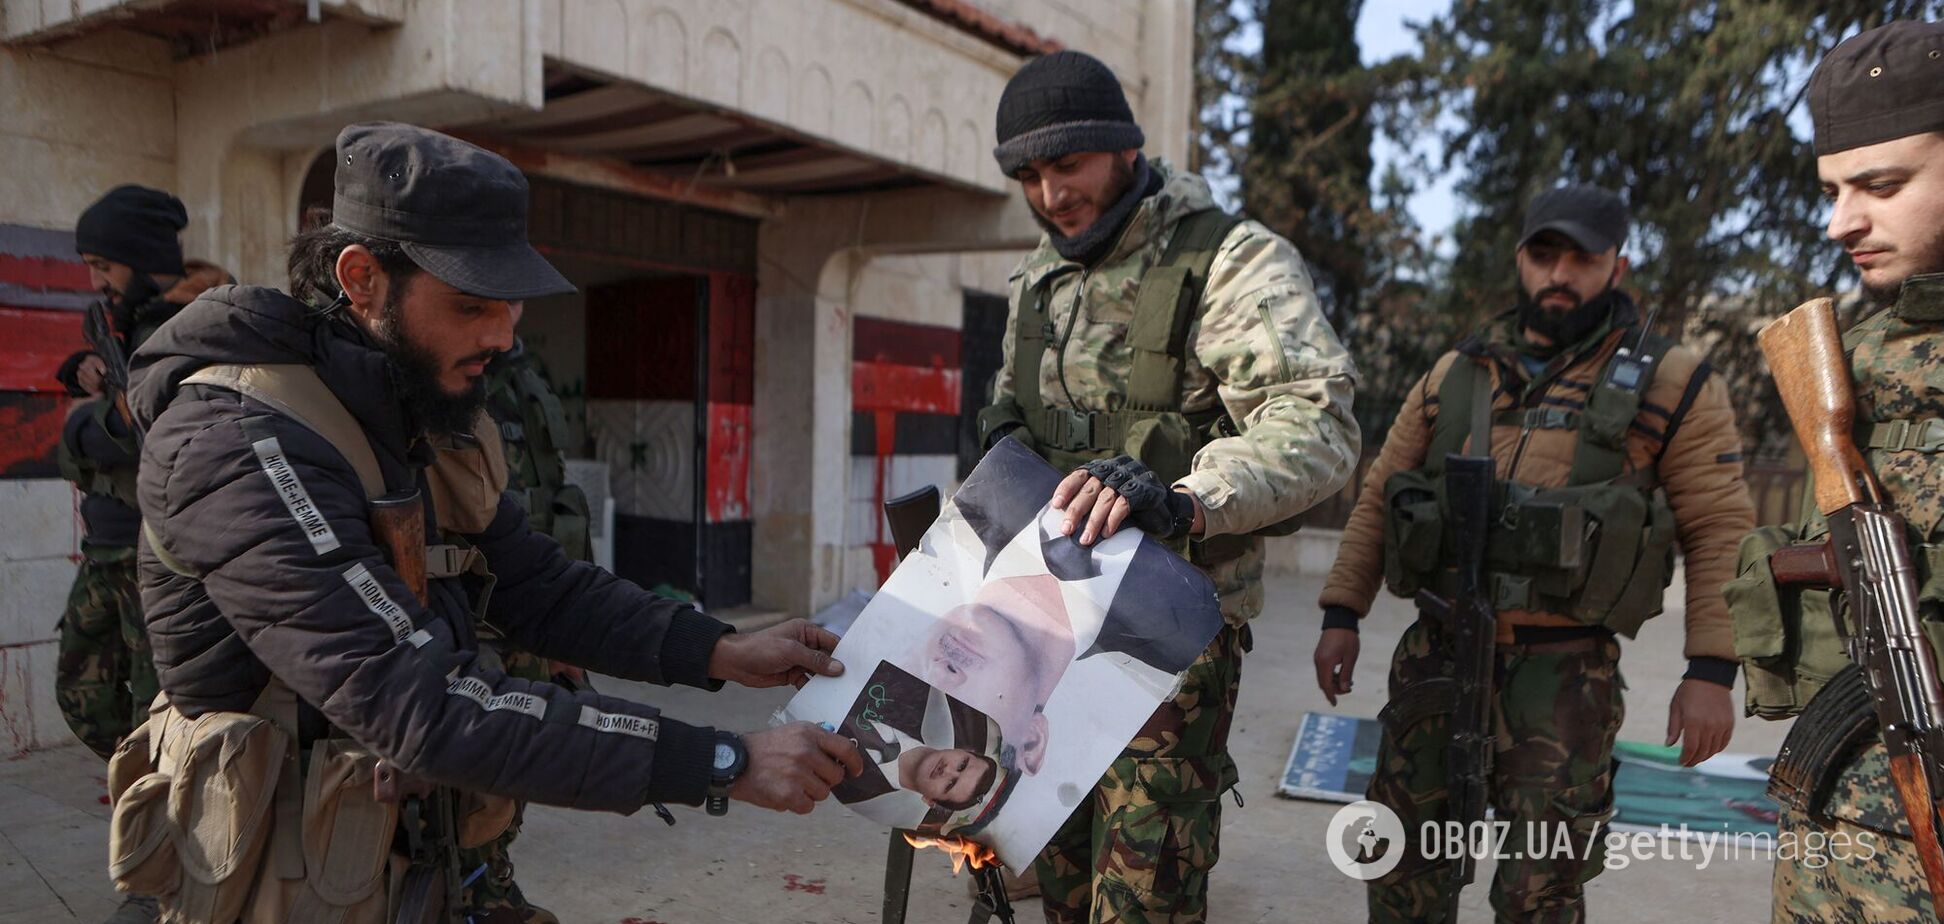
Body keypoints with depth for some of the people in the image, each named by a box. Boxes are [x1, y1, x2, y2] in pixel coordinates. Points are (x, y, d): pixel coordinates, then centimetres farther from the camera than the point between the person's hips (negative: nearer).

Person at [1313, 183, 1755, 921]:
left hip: (1563, 674, -3)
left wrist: (1712, 670, -9)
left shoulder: (1672, 385, -1)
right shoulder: (1455, 373, 8)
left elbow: (1721, 532, -2)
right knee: (1405, 861, 13)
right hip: (1437, 656, 3)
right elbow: (1378, 497, 11)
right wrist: (1341, 615, 6)